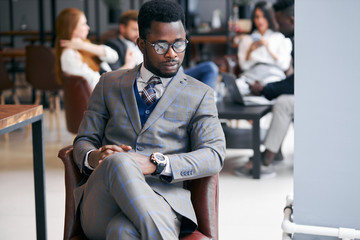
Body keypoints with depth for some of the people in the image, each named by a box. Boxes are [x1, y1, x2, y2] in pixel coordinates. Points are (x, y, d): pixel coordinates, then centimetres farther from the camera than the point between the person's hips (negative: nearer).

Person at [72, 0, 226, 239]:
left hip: (160, 201, -3)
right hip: (100, 208, 3)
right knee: (117, 162, -36)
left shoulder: (199, 94, 14)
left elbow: (214, 156, 1)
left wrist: (155, 163, -17)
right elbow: (83, 141, 19)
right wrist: (93, 157, -9)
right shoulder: (110, 83, 20)